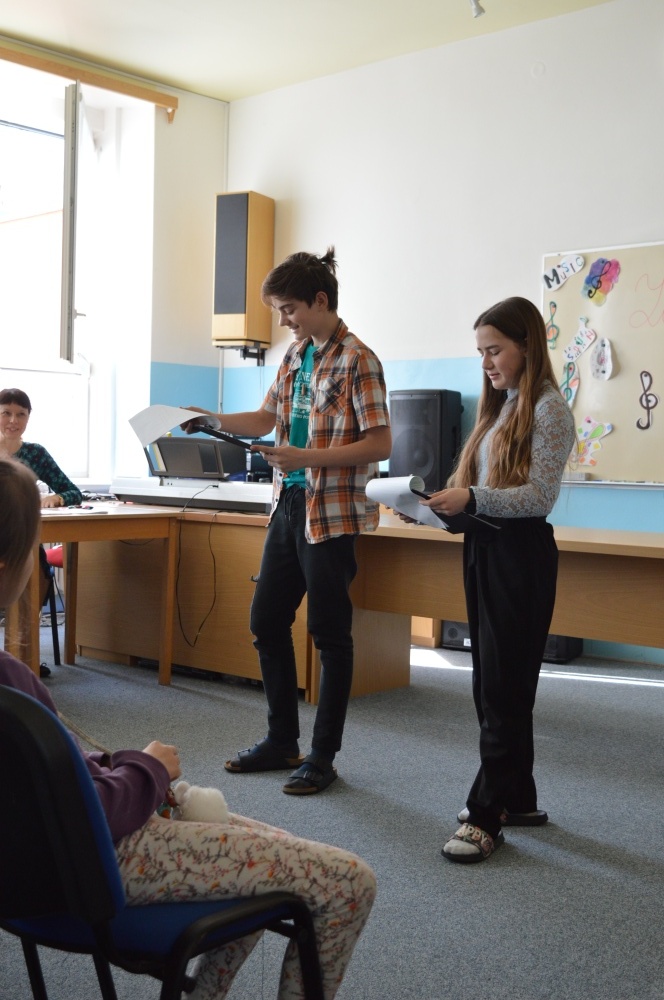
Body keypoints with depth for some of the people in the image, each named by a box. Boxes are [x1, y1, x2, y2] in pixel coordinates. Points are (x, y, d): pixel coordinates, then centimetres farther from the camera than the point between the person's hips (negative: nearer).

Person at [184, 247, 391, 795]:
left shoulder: (356, 360, -13)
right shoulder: (295, 355, 11)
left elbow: (380, 444, -17)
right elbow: (267, 418, 20)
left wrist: (306, 457, -23)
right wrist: (212, 420, 4)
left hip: (331, 513, -9)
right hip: (289, 506, 9)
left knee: (330, 635, 2)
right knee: (266, 622, 13)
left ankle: (323, 756, 15)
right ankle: (282, 742, 28)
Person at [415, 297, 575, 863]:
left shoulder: (548, 408, -8)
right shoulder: (500, 407, 17)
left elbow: (540, 496, -16)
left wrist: (472, 499, -27)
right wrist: (449, 501, 0)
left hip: (520, 554, -9)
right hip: (483, 550, 9)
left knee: (503, 688, -5)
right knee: (493, 685, 13)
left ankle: (487, 815, 1)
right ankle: (519, 799, 24)